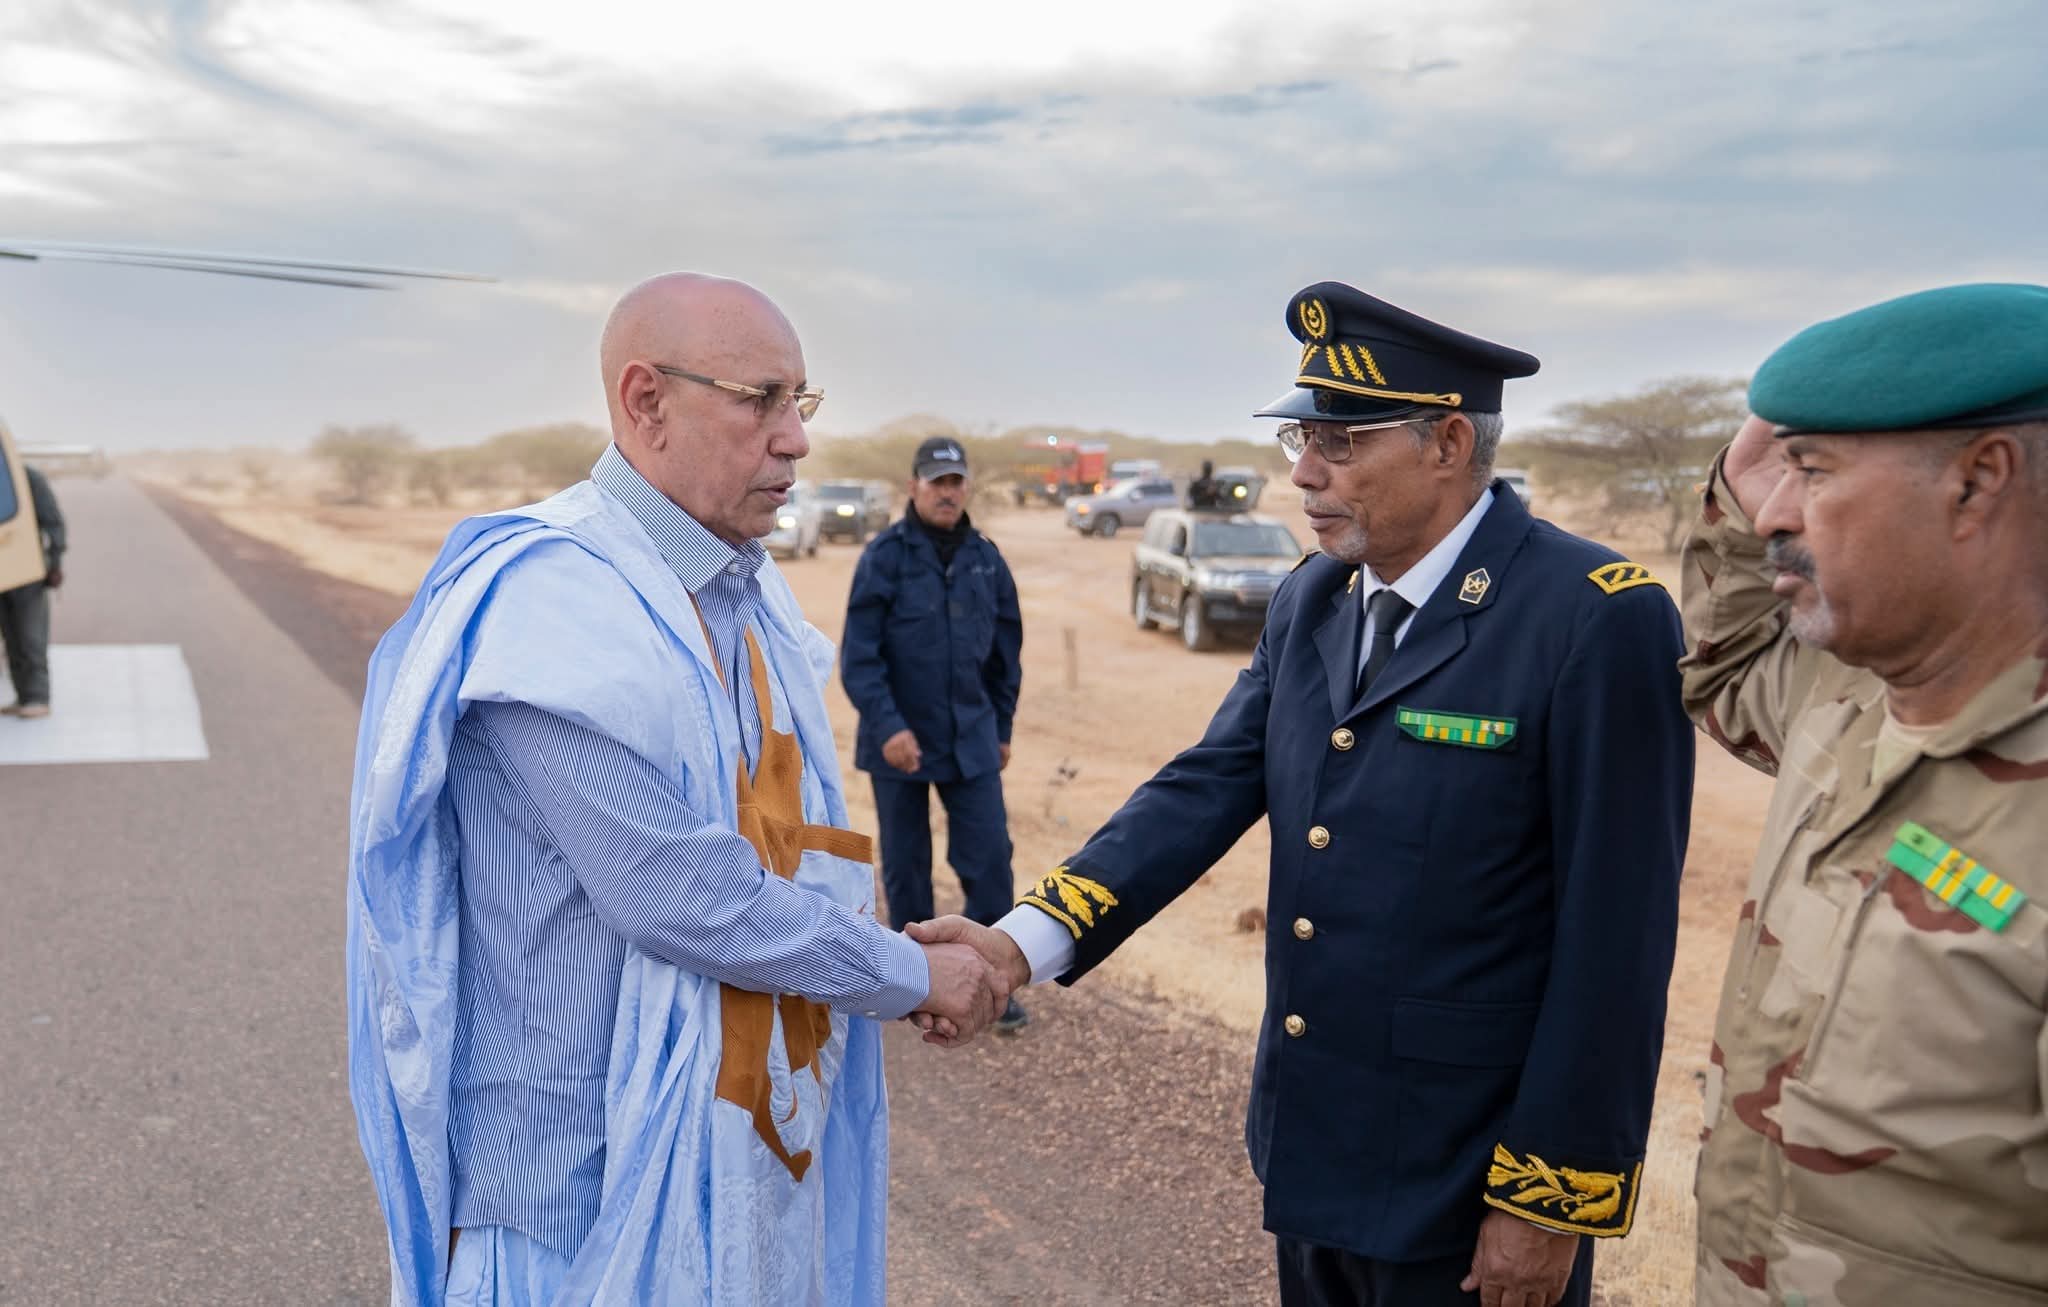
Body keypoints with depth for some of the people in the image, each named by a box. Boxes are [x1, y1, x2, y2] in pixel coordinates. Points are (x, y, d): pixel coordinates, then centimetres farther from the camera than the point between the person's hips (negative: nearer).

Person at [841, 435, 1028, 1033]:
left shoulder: (986, 558, 3)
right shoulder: (885, 555, -9)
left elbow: (1005, 652, 12)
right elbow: (858, 655, -12)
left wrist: (1002, 727, 14)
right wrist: (886, 727, -21)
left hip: (971, 741, 3)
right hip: (899, 740, -2)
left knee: (989, 858, -1)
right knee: (905, 865, 10)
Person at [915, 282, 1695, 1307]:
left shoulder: (1599, 619, -19)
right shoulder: (1310, 602, 3)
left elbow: (1614, 941, -18)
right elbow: (1207, 789, -3)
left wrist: (1553, 1204, -14)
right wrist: (1026, 942, -15)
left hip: (1465, 1187, -6)